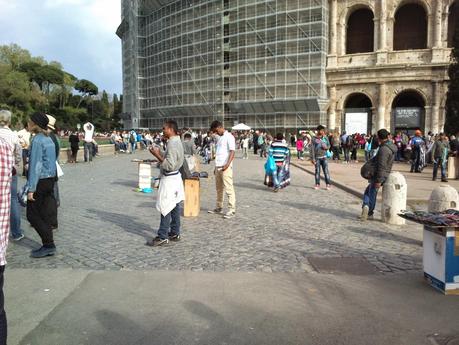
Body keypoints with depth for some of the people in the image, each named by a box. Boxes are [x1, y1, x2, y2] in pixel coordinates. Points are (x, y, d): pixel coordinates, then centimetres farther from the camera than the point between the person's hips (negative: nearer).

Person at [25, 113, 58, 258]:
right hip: (50, 180, 8)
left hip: (40, 181, -8)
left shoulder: (37, 140, -14)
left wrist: (31, 188, -17)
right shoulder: (49, 139, 11)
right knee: (43, 215, 12)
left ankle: (49, 245, 1)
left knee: (32, 215, 1)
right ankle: (48, 246, 16)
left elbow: (36, 165, -18)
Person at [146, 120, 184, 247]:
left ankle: (162, 237, 2)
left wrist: (157, 155, -20)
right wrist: (160, 154, 10)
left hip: (169, 179, -10)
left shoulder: (172, 144, -20)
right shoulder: (177, 141, 11)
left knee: (165, 209, -4)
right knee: (175, 207, 14)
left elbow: (170, 165, -26)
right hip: (175, 177, 10)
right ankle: (174, 233, 23)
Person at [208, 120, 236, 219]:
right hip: (218, 166, 9)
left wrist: (227, 164, -26)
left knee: (228, 189, -6)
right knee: (219, 188, 14)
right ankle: (219, 208, 23)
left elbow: (232, 152, -15)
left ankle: (232, 210, -2)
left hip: (225, 167, -9)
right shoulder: (220, 138, 18)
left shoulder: (229, 137, -7)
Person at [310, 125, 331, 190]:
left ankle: (328, 184, 2)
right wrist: (312, 158, -9)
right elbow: (312, 149, -5)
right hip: (317, 158, -1)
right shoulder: (314, 139, -3)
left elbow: (329, 145, 17)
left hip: (324, 157, 2)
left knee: (326, 170, -3)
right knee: (317, 171, 4)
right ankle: (317, 184, 13)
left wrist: (326, 147, -8)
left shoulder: (325, 138, 6)